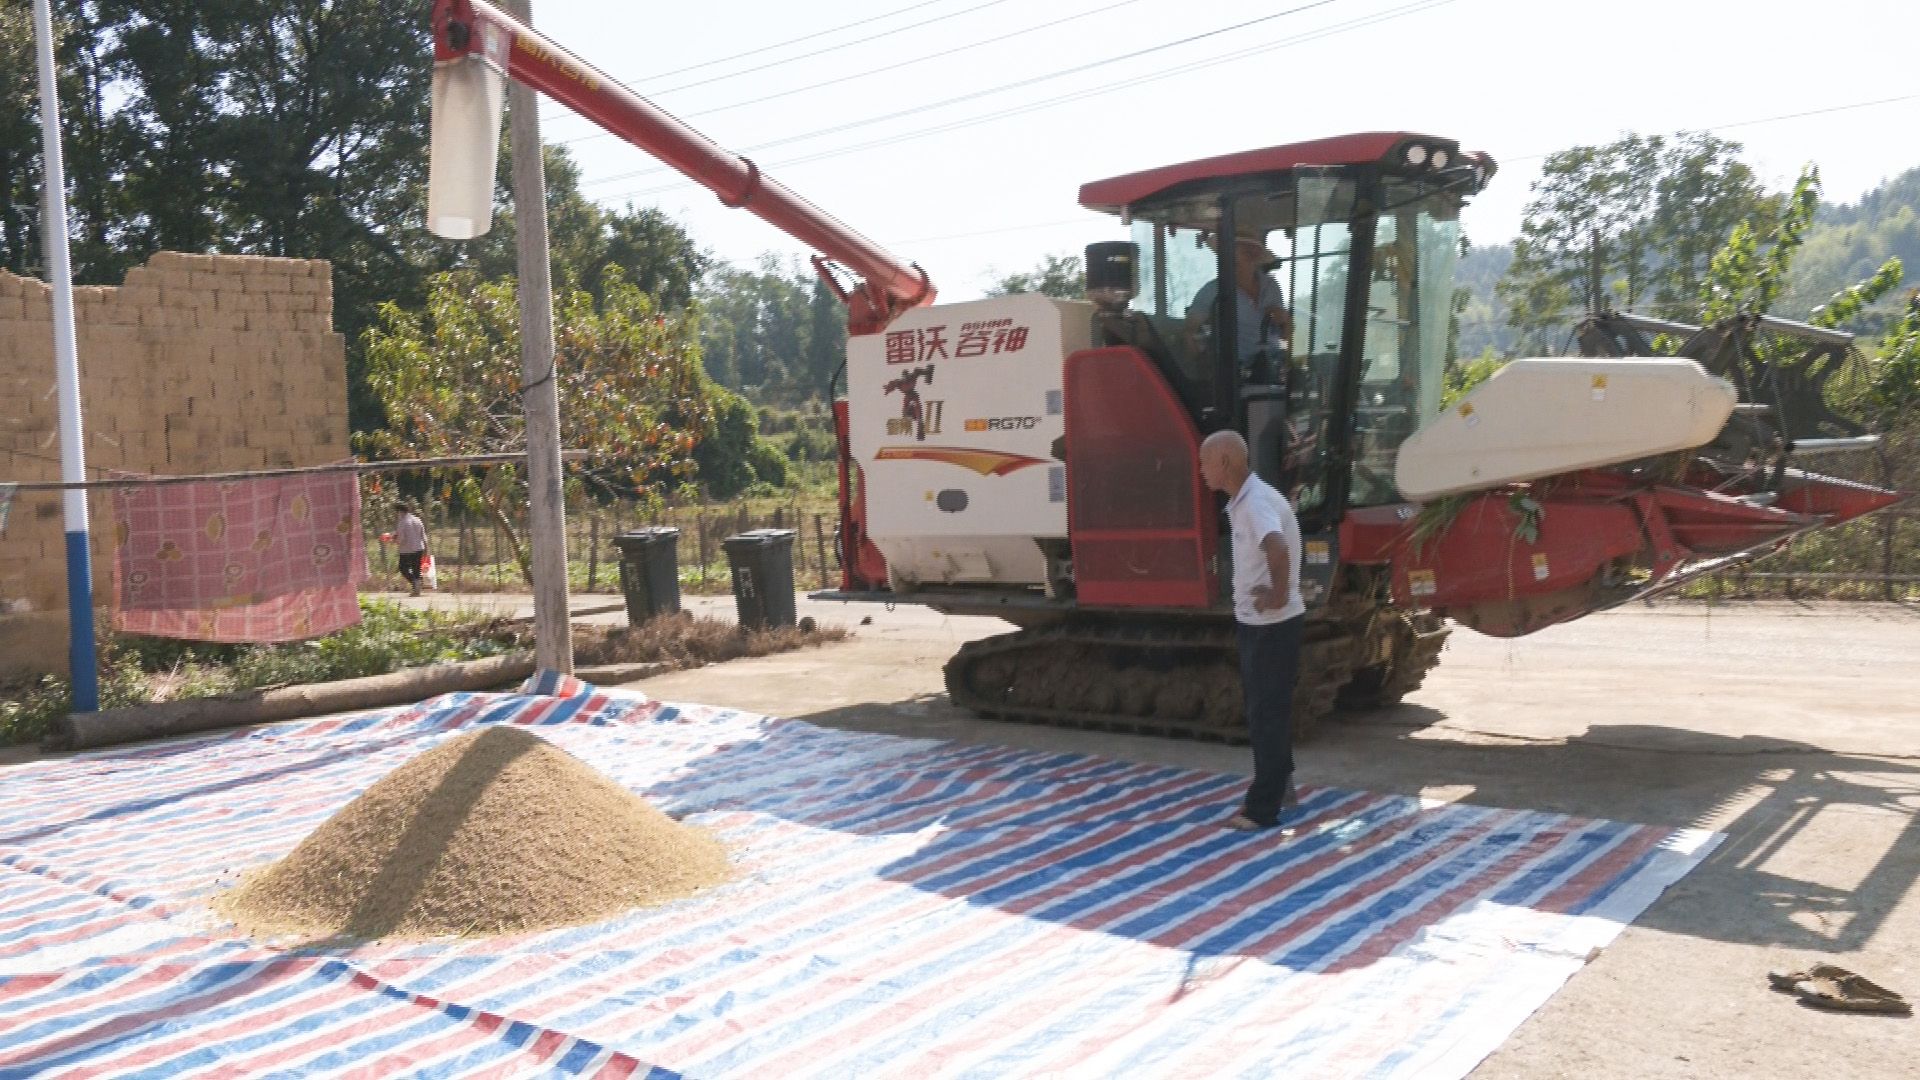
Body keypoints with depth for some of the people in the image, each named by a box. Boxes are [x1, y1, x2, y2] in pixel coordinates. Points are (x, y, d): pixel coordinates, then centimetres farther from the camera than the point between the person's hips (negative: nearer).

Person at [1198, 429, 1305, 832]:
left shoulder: (1257, 502, -22)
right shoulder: (1242, 501, 9)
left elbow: (1277, 547, -42)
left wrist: (1279, 594, -29)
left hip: (1272, 625, -10)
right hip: (1254, 622, 10)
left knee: (1267, 714, -1)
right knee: (1262, 710, 19)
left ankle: (1262, 808, 7)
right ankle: (1279, 788, 32)